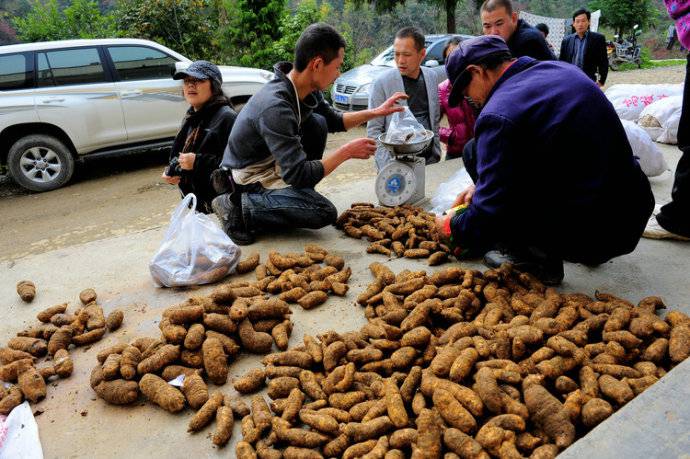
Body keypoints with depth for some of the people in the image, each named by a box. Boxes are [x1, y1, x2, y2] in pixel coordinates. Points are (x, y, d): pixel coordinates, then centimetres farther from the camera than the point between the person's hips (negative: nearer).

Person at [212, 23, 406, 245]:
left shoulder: (306, 89, -6)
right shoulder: (275, 106, -33)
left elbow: (334, 121, 15)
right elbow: (297, 175, -32)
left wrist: (376, 112, 6)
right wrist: (346, 152, -23)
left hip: (273, 165, 9)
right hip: (249, 181, -9)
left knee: (317, 123, -1)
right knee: (325, 213, -22)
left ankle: (300, 197, 6)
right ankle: (240, 207, -12)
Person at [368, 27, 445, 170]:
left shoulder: (433, 77, 5)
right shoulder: (382, 82, -8)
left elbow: (435, 120, 15)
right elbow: (373, 130, -9)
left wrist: (437, 153, 9)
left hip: (430, 159, 4)